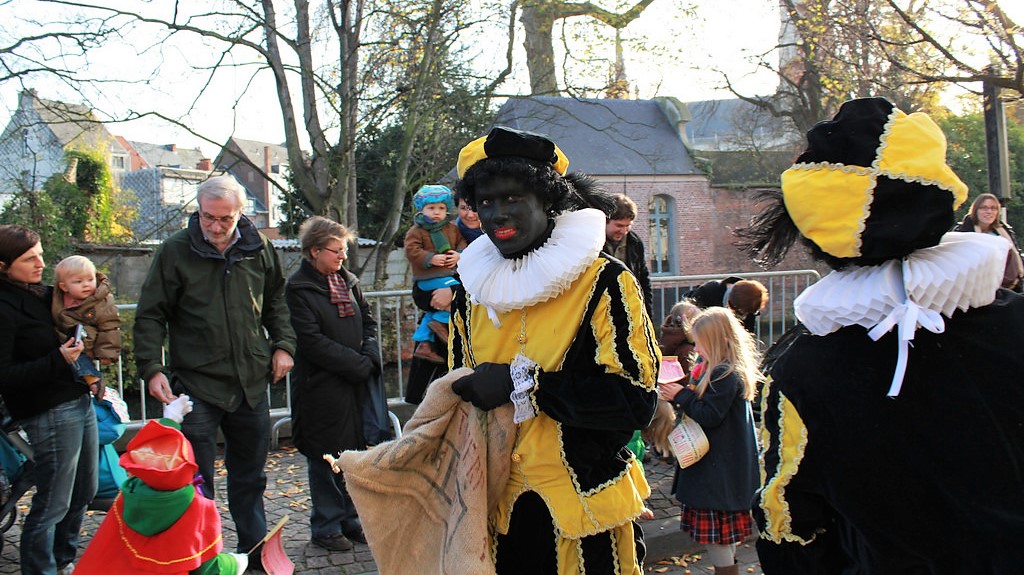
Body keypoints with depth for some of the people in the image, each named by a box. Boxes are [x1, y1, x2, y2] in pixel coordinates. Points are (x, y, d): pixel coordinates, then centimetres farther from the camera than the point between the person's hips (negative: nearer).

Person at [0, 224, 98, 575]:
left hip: (80, 401, 9)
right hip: (50, 414, -9)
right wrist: (58, 360, -25)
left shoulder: (43, 293, 10)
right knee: (53, 504, 1)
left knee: (83, 492, 18)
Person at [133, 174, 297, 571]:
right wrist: (152, 368, -13)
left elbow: (275, 302, 16)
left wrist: (282, 345, 5)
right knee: (196, 480, 1)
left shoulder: (258, 249, 2)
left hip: (251, 384, 4)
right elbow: (151, 316, -4)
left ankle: (255, 550, 33)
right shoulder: (175, 251, -7)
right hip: (196, 385, -4)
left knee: (250, 477, 17)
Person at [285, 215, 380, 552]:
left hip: (356, 384, 6)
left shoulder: (347, 281, 12)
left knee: (355, 452, 10)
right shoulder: (299, 288, -8)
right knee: (326, 458, 4)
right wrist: (358, 364, -15)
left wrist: (371, 357, -5)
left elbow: (368, 322, 15)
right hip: (322, 388, -6)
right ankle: (326, 527, 17)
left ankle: (350, 520, 24)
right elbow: (312, 340, -15)